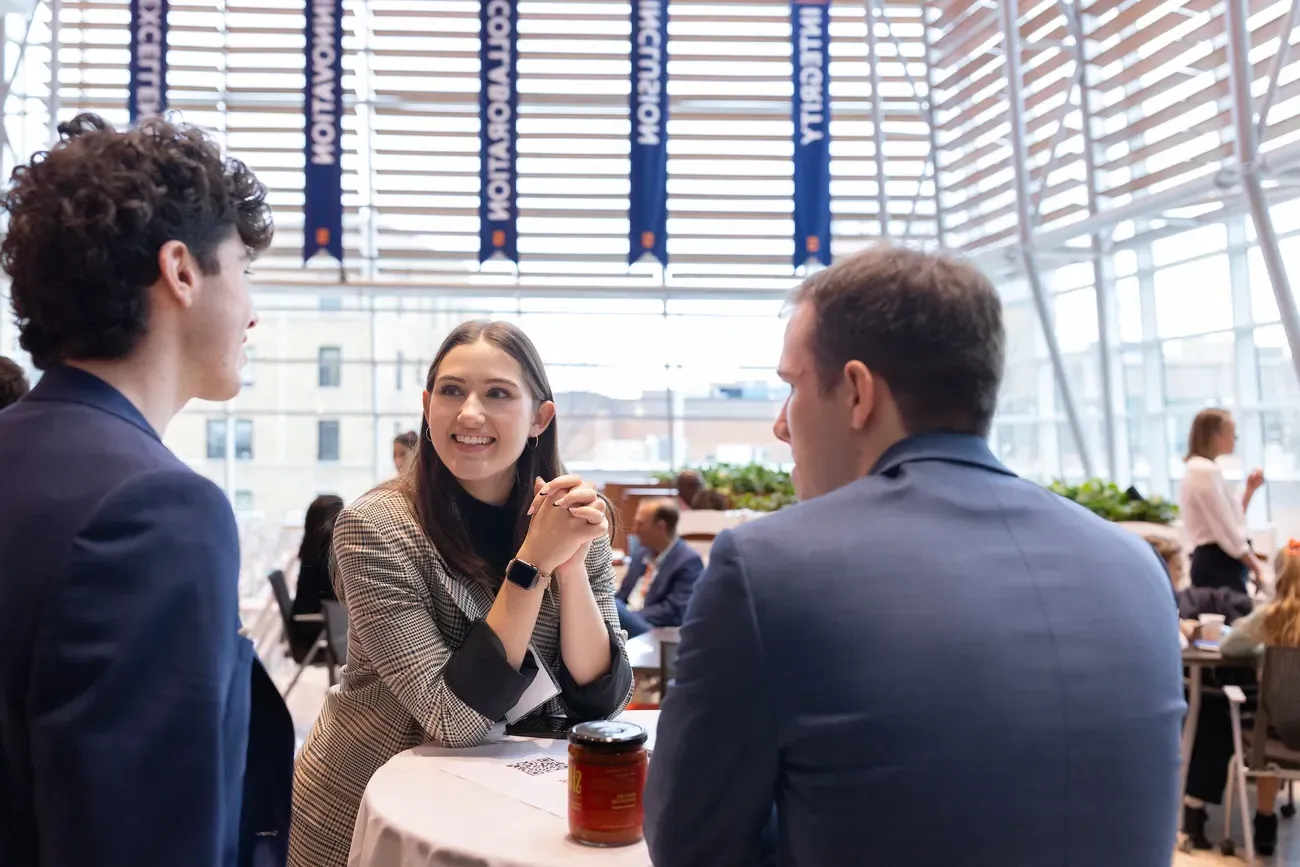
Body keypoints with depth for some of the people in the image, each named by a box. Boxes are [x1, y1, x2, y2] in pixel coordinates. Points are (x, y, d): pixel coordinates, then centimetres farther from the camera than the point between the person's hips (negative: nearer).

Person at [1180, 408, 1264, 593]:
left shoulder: (1201, 469, 17)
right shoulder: (1206, 471, -14)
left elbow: (1230, 517, 20)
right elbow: (1226, 528, -17)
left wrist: (1250, 490, 13)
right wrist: (1252, 562, -5)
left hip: (1211, 561, 10)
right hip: (1218, 563, -10)